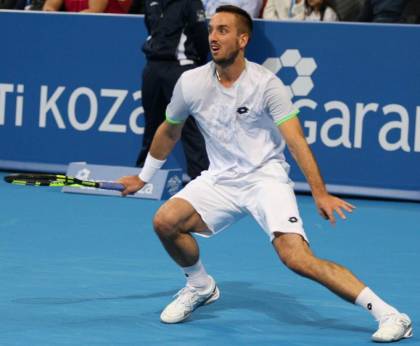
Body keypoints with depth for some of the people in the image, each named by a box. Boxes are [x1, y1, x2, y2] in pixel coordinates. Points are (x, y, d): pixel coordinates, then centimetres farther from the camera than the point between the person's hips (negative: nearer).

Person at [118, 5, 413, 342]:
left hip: (266, 176, -5)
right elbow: (169, 131, 18)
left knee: (296, 257, -24)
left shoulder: (266, 83, -14)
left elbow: (296, 141, -18)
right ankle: (200, 286, 14)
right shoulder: (191, 83, -1)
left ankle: (389, 314, -23)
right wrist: (143, 177, 26)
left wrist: (320, 194, -29)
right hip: (220, 179, 5)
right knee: (166, 220, -18)